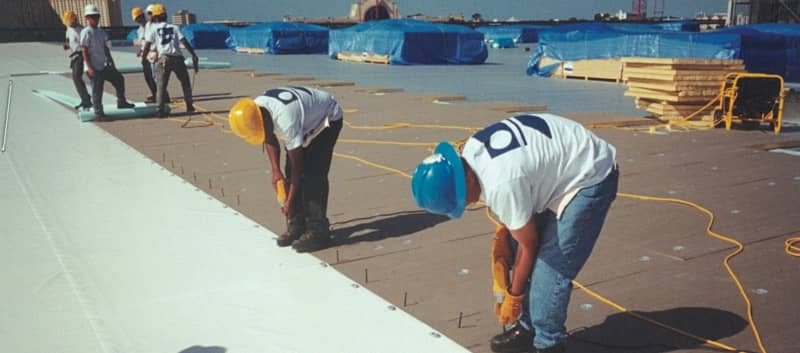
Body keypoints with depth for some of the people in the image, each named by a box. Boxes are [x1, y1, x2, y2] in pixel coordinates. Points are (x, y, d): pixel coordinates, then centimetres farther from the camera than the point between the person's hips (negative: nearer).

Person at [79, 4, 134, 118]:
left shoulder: (101, 32, 12)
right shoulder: (86, 33, -11)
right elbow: (84, 51, -15)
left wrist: (112, 63, 16)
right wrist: (89, 68, -19)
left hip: (104, 66, 8)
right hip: (94, 68, -8)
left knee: (119, 78, 13)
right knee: (97, 90, -3)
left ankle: (121, 102, 23)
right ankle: (99, 113, 5)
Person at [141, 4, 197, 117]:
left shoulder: (153, 28, 10)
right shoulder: (174, 27, 15)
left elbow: (147, 45, 4)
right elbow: (184, 42, 3)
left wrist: (143, 58, 17)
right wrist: (194, 55, 2)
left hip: (164, 58, -1)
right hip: (177, 58, 1)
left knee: (161, 85, 3)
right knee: (185, 83, 16)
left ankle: (160, 109, -7)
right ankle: (189, 107, 16)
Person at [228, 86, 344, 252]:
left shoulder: (286, 120, -39)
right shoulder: (255, 111, -17)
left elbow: (296, 164, -29)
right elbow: (270, 140, 3)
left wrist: (290, 201, -21)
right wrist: (276, 171, -6)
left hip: (328, 118, -8)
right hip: (308, 118, 8)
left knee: (313, 175, -18)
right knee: (290, 173, -1)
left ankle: (318, 231, -13)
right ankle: (296, 225, 7)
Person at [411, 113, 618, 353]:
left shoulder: (500, 186, -35)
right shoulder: (470, 151, -9)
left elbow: (528, 246, -19)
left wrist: (513, 297, -5)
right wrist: (502, 233, -3)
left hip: (590, 178, -9)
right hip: (559, 167, 9)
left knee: (551, 268, -13)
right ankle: (527, 329, 21)